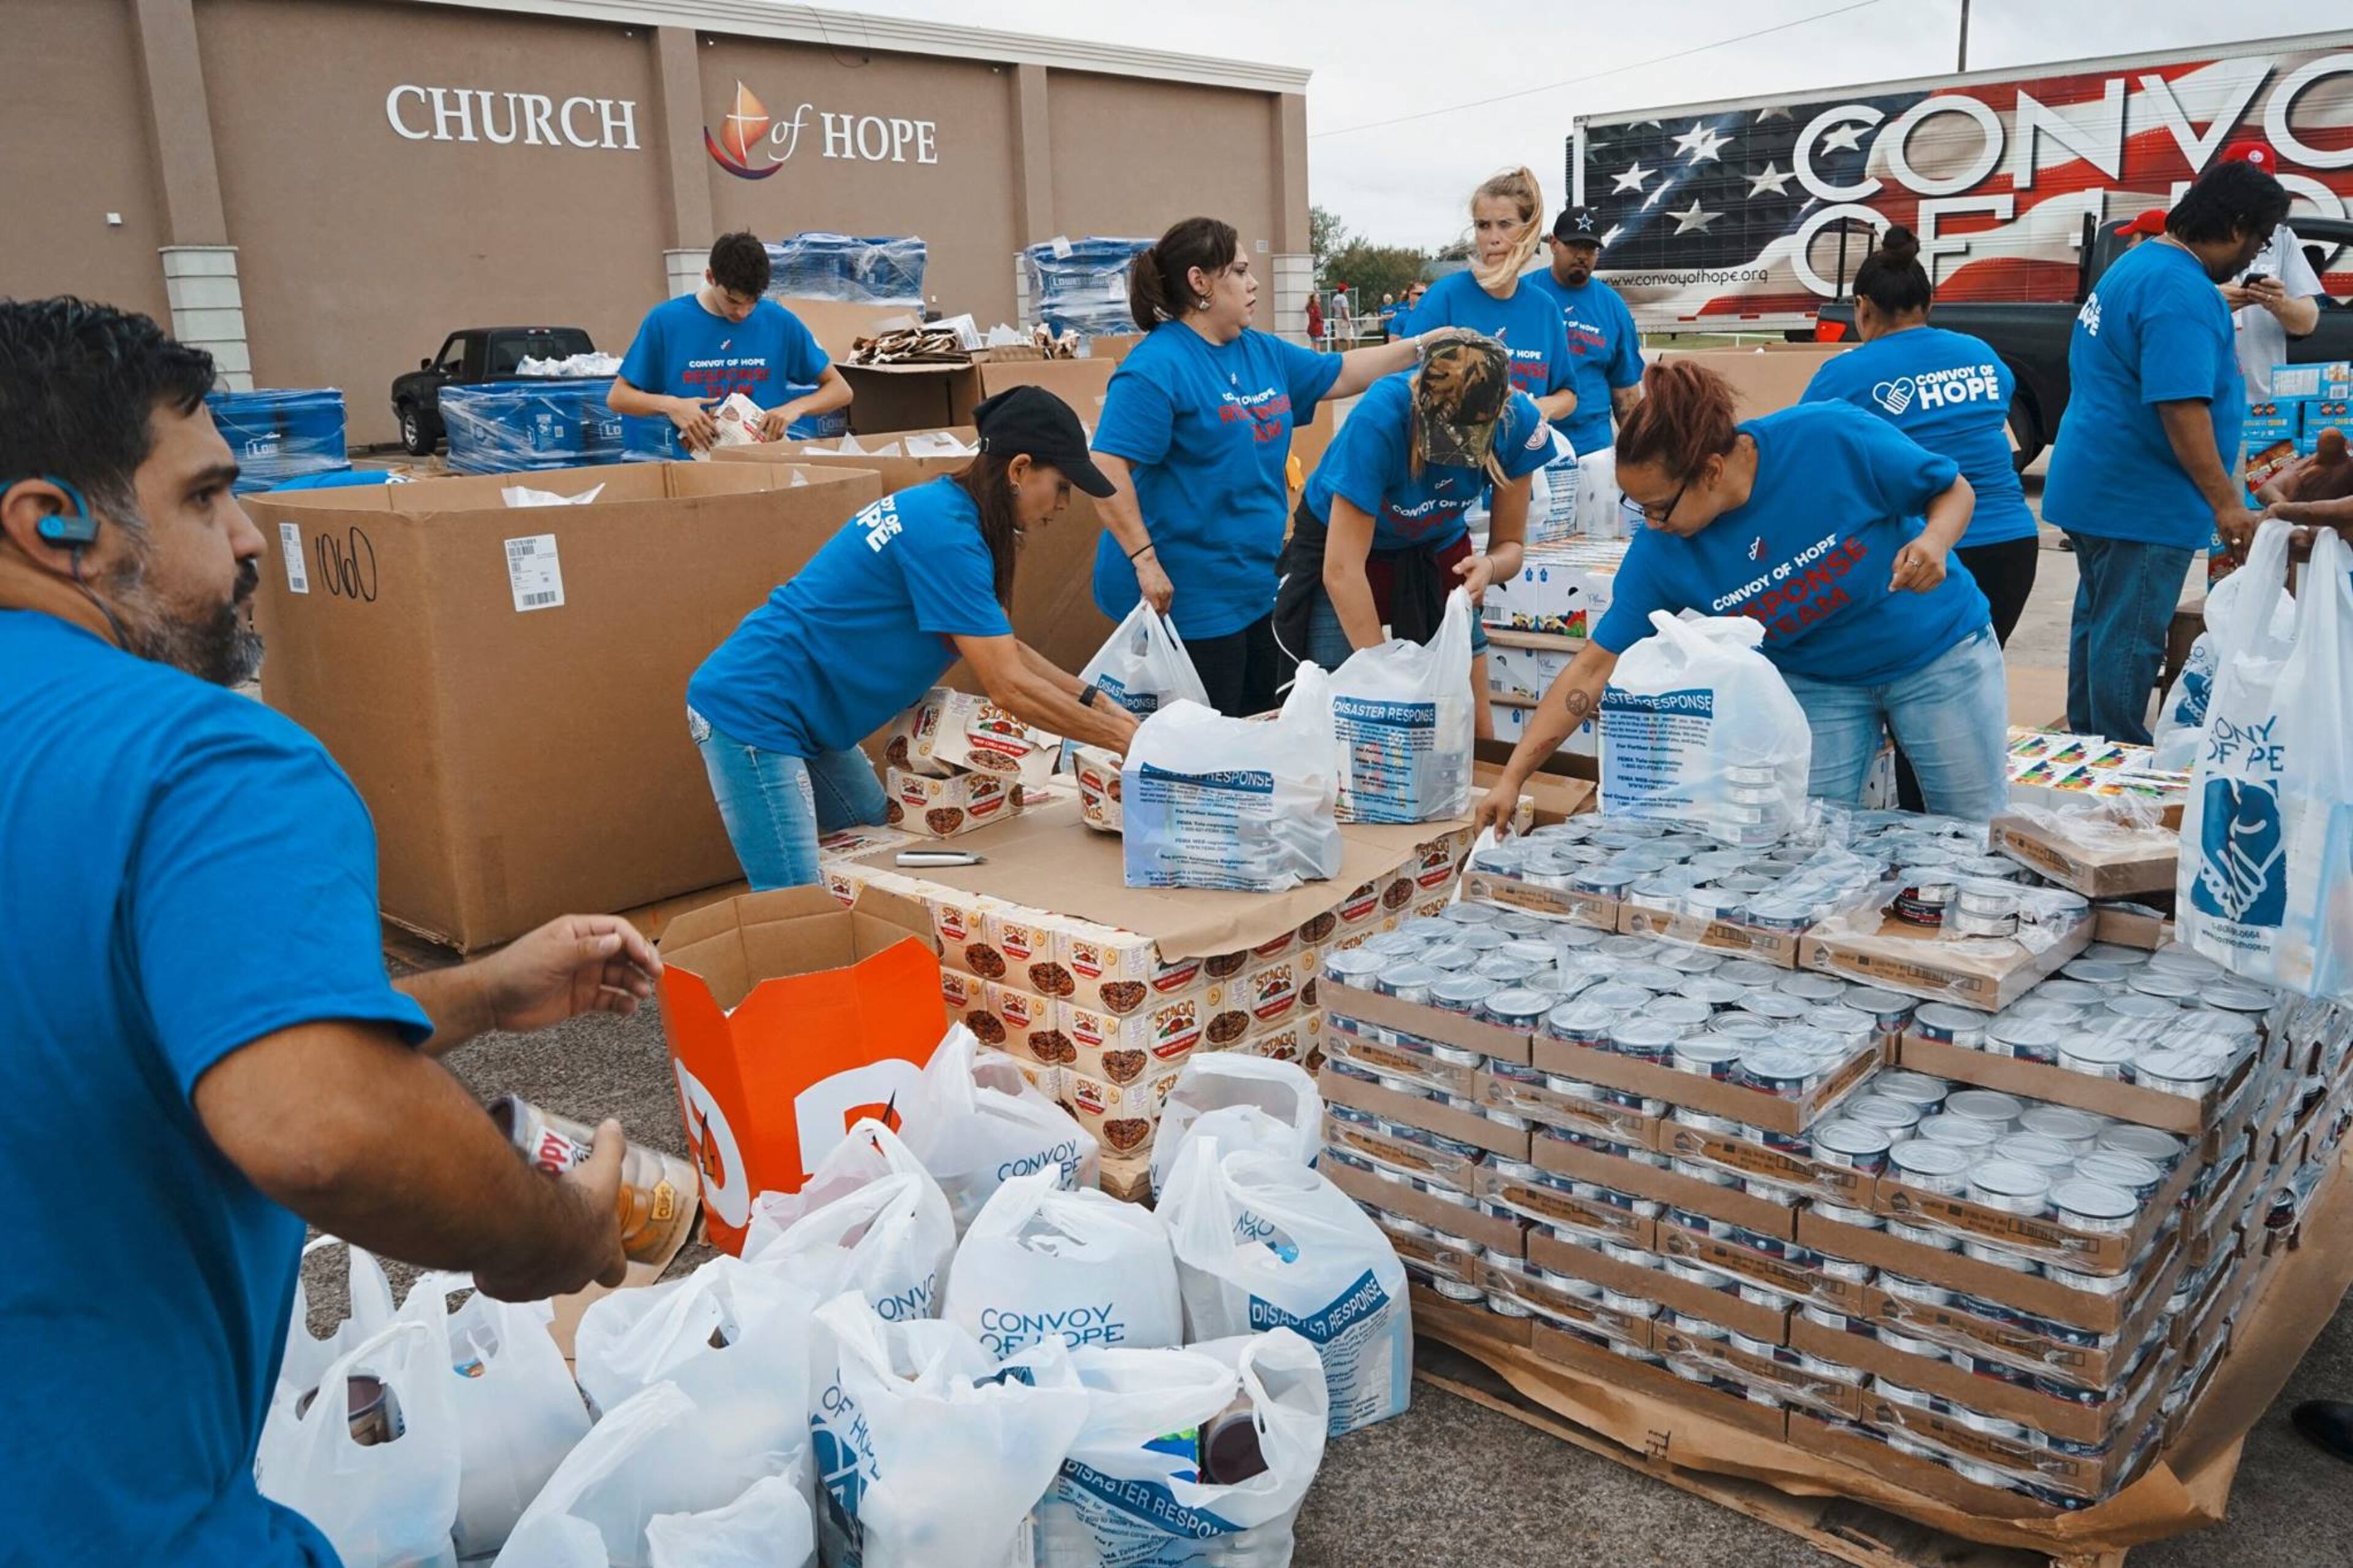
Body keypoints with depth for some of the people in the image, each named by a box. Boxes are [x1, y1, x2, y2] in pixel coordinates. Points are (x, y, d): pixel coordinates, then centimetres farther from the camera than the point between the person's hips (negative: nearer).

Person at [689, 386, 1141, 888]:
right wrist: (1121, 735, -14)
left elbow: (1005, 649, 16)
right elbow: (1008, 687, -23)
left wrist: (1096, 701, 9)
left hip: (806, 719, 10)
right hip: (752, 713, -10)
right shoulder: (945, 534, -22)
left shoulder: (941, 508, 8)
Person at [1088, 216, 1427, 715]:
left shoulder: (1262, 352, 10)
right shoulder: (1157, 366, -17)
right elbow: (1107, 469, -23)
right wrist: (1145, 560, -25)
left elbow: (1340, 375, 22)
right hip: (1185, 597, -9)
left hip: (1253, 588, 9)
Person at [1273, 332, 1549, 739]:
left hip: (1437, 553, 3)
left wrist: (1489, 567, -32)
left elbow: (1509, 544, -9)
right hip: (1339, 546, -3)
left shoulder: (1518, 421, -21)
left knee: (1475, 733, -1)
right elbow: (1342, 570, -33)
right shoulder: (1378, 418, -34)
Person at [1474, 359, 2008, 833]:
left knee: (1976, 835, 6)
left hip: (1939, 651, -2)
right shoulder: (1660, 552, -19)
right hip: (1814, 682, 2)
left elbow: (1954, 489, -12)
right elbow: (1594, 667, -16)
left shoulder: (1833, 439, -29)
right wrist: (1512, 778, -20)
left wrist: (1935, 541, -35)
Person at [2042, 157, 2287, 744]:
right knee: (2128, 641, -2)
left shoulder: (2138, 263, 12)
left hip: (2098, 487, 11)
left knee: (2099, 623, 18)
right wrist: (2226, 502, -23)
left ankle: (2087, 744, 28)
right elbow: (2180, 406, -26)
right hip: (2140, 500, -10)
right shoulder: (2183, 291, -21)